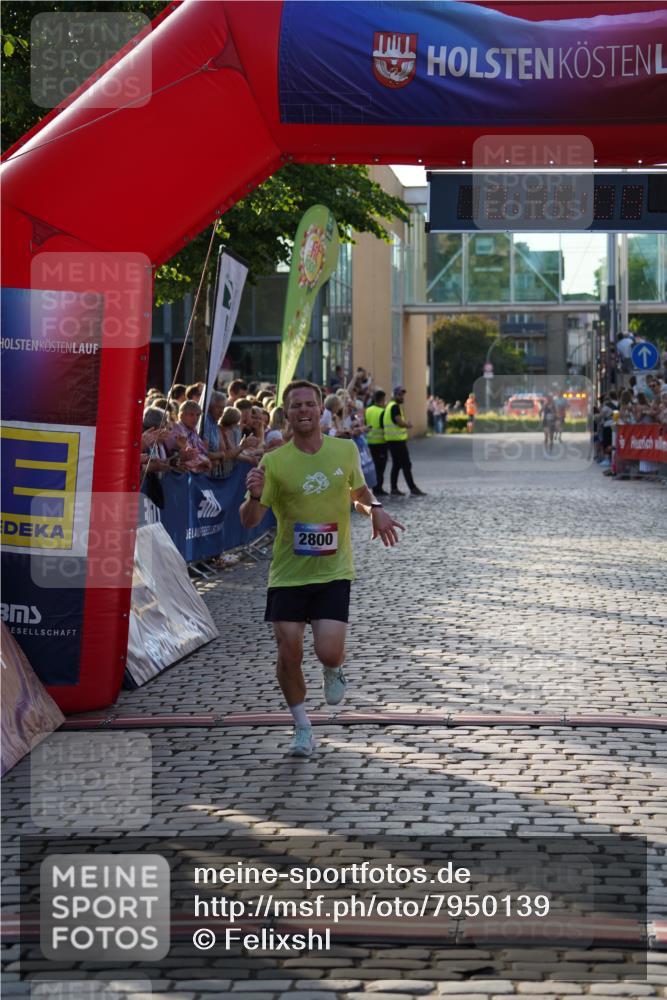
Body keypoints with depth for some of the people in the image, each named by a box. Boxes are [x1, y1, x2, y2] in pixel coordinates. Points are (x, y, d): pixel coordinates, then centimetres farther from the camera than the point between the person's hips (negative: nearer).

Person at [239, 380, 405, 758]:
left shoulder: (346, 450, 0)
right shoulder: (274, 462, -6)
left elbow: (360, 491, 19)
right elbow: (249, 521, -8)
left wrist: (375, 509, -3)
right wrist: (255, 497, -29)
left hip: (334, 572, 0)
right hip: (288, 574, 0)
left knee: (328, 652, -13)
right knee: (289, 655, -2)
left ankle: (334, 670, 26)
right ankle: (303, 728, 21)